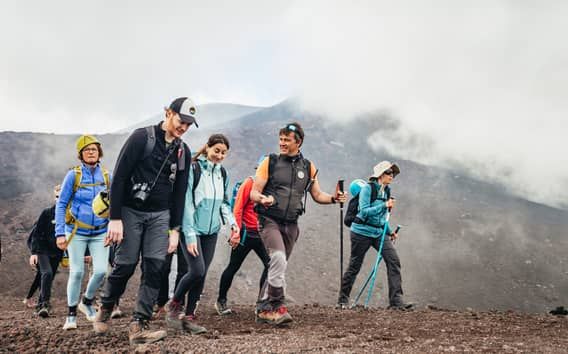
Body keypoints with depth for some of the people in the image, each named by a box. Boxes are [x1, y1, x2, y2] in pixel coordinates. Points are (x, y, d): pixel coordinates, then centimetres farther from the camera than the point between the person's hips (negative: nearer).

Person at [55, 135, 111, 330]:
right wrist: (60, 233, -11)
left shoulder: (106, 176, 1)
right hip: (77, 232, -2)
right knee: (77, 272, -2)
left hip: (100, 232, 2)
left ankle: (87, 302, 21)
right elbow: (61, 204, -5)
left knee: (100, 271, -7)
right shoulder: (73, 175, -7)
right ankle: (71, 314, 15)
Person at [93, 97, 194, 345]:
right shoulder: (142, 138, -10)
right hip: (131, 211, -4)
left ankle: (138, 327, -3)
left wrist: (175, 229, 5)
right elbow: (119, 177, -12)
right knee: (125, 265, -3)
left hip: (160, 215, 4)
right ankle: (105, 309, 25)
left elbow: (179, 192, 10)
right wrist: (115, 218, -16)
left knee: (154, 268, -6)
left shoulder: (183, 151, 7)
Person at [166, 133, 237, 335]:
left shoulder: (223, 173, 9)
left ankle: (189, 317, 14)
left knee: (202, 275, 4)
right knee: (197, 271, -14)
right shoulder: (193, 169, -10)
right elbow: (187, 203, -13)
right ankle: (174, 305, 11)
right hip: (192, 229, -6)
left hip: (211, 231, 6)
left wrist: (231, 222, 1)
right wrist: (189, 235, -17)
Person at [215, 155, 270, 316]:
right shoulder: (249, 182, -8)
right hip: (246, 233, -5)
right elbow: (238, 209, -11)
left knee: (270, 264, -7)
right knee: (233, 267, 6)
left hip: (262, 234, 5)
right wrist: (236, 232, -16)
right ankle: (221, 300, 22)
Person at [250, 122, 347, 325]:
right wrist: (262, 199, -25)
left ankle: (263, 310, 21)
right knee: (278, 257, -25)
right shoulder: (270, 162, -1)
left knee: (278, 266, 10)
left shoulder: (308, 167, 9)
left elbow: (317, 195, 15)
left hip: (291, 224, 4)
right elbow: (253, 193, -2)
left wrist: (333, 198, -6)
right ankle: (277, 306, -19)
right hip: (269, 220, -4)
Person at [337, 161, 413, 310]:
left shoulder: (386, 191, 10)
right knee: (354, 266, 3)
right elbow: (364, 211, -20)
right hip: (362, 232, -6)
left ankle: (396, 301, -11)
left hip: (379, 232, 6)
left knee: (393, 260, -11)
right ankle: (342, 300, 19)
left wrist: (390, 231, 12)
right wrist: (385, 205, -23)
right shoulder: (368, 188, -11)